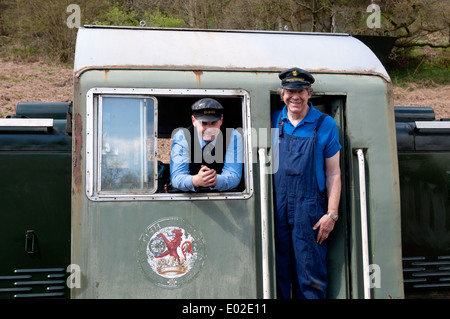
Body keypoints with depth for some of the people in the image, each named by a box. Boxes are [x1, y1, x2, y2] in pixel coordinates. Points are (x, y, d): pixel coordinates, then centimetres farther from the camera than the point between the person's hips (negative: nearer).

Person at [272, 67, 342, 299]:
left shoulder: (325, 125, 3)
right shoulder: (274, 122, 8)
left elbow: (333, 174, 2)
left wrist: (331, 214, -5)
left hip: (309, 210, -2)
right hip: (277, 210, 3)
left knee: (311, 275, 3)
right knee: (277, 273, 10)